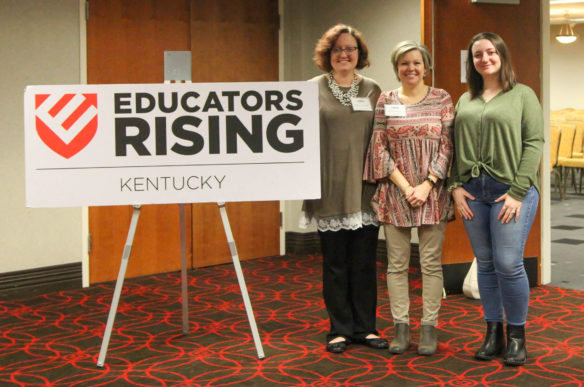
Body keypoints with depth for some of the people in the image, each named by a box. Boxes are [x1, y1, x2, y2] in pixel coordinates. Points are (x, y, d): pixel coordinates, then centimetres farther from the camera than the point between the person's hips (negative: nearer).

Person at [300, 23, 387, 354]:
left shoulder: (372, 91, 10)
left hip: (364, 190, 2)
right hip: (331, 191, -1)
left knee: (365, 262, 5)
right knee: (335, 262, 5)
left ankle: (366, 327, 17)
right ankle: (340, 329, 15)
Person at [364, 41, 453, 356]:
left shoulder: (442, 99, 4)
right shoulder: (385, 101, 6)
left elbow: (446, 146, -1)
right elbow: (379, 148, 1)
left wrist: (427, 185, -10)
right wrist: (405, 186, -8)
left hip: (432, 192, -1)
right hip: (395, 192, 1)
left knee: (431, 263, 3)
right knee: (397, 264, 5)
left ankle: (429, 327, 11)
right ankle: (400, 326, 13)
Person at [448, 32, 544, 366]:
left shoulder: (523, 95, 2)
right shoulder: (466, 101, 15)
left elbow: (534, 143, -5)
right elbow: (455, 147, 13)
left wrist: (517, 192, -13)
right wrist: (456, 186, 0)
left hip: (510, 189, -4)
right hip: (473, 191, 4)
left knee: (508, 264, -8)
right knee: (486, 264, 8)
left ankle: (517, 336, 8)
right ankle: (493, 334, 18)